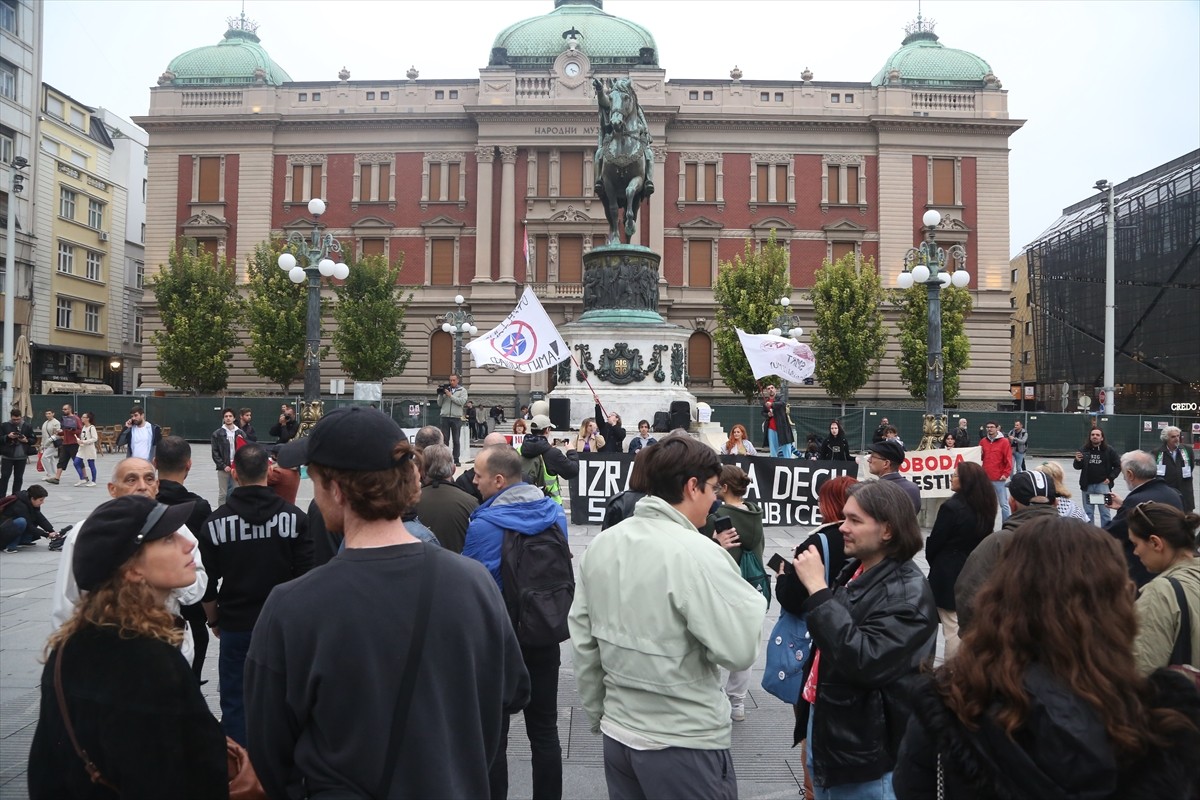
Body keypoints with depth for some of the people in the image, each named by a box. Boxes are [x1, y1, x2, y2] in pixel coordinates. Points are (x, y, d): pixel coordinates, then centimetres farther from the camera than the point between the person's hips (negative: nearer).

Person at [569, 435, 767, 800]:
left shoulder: (602, 545, 0)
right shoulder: (695, 553, -21)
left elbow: (583, 643, 6)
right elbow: (738, 650, -20)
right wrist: (752, 601, -2)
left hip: (619, 733, 6)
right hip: (685, 744, -6)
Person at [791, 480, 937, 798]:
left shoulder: (908, 593, -20)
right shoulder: (855, 569, 4)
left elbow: (865, 661, -32)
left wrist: (818, 589, -30)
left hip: (862, 748, -8)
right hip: (824, 726, 8)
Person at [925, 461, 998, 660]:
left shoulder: (951, 507, -21)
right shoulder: (986, 507, 1)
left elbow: (934, 543, -13)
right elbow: (984, 538, 9)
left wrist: (934, 564, 7)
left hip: (949, 575, -7)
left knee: (952, 627, 1)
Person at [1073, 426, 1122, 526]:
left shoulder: (1109, 450, -2)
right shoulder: (1083, 450, 1)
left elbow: (1118, 466, 5)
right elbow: (1077, 467, 4)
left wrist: (1110, 478, -6)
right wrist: (1077, 461, -18)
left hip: (1103, 485, -2)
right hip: (1087, 485, 2)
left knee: (1105, 512, 2)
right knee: (1087, 513, 12)